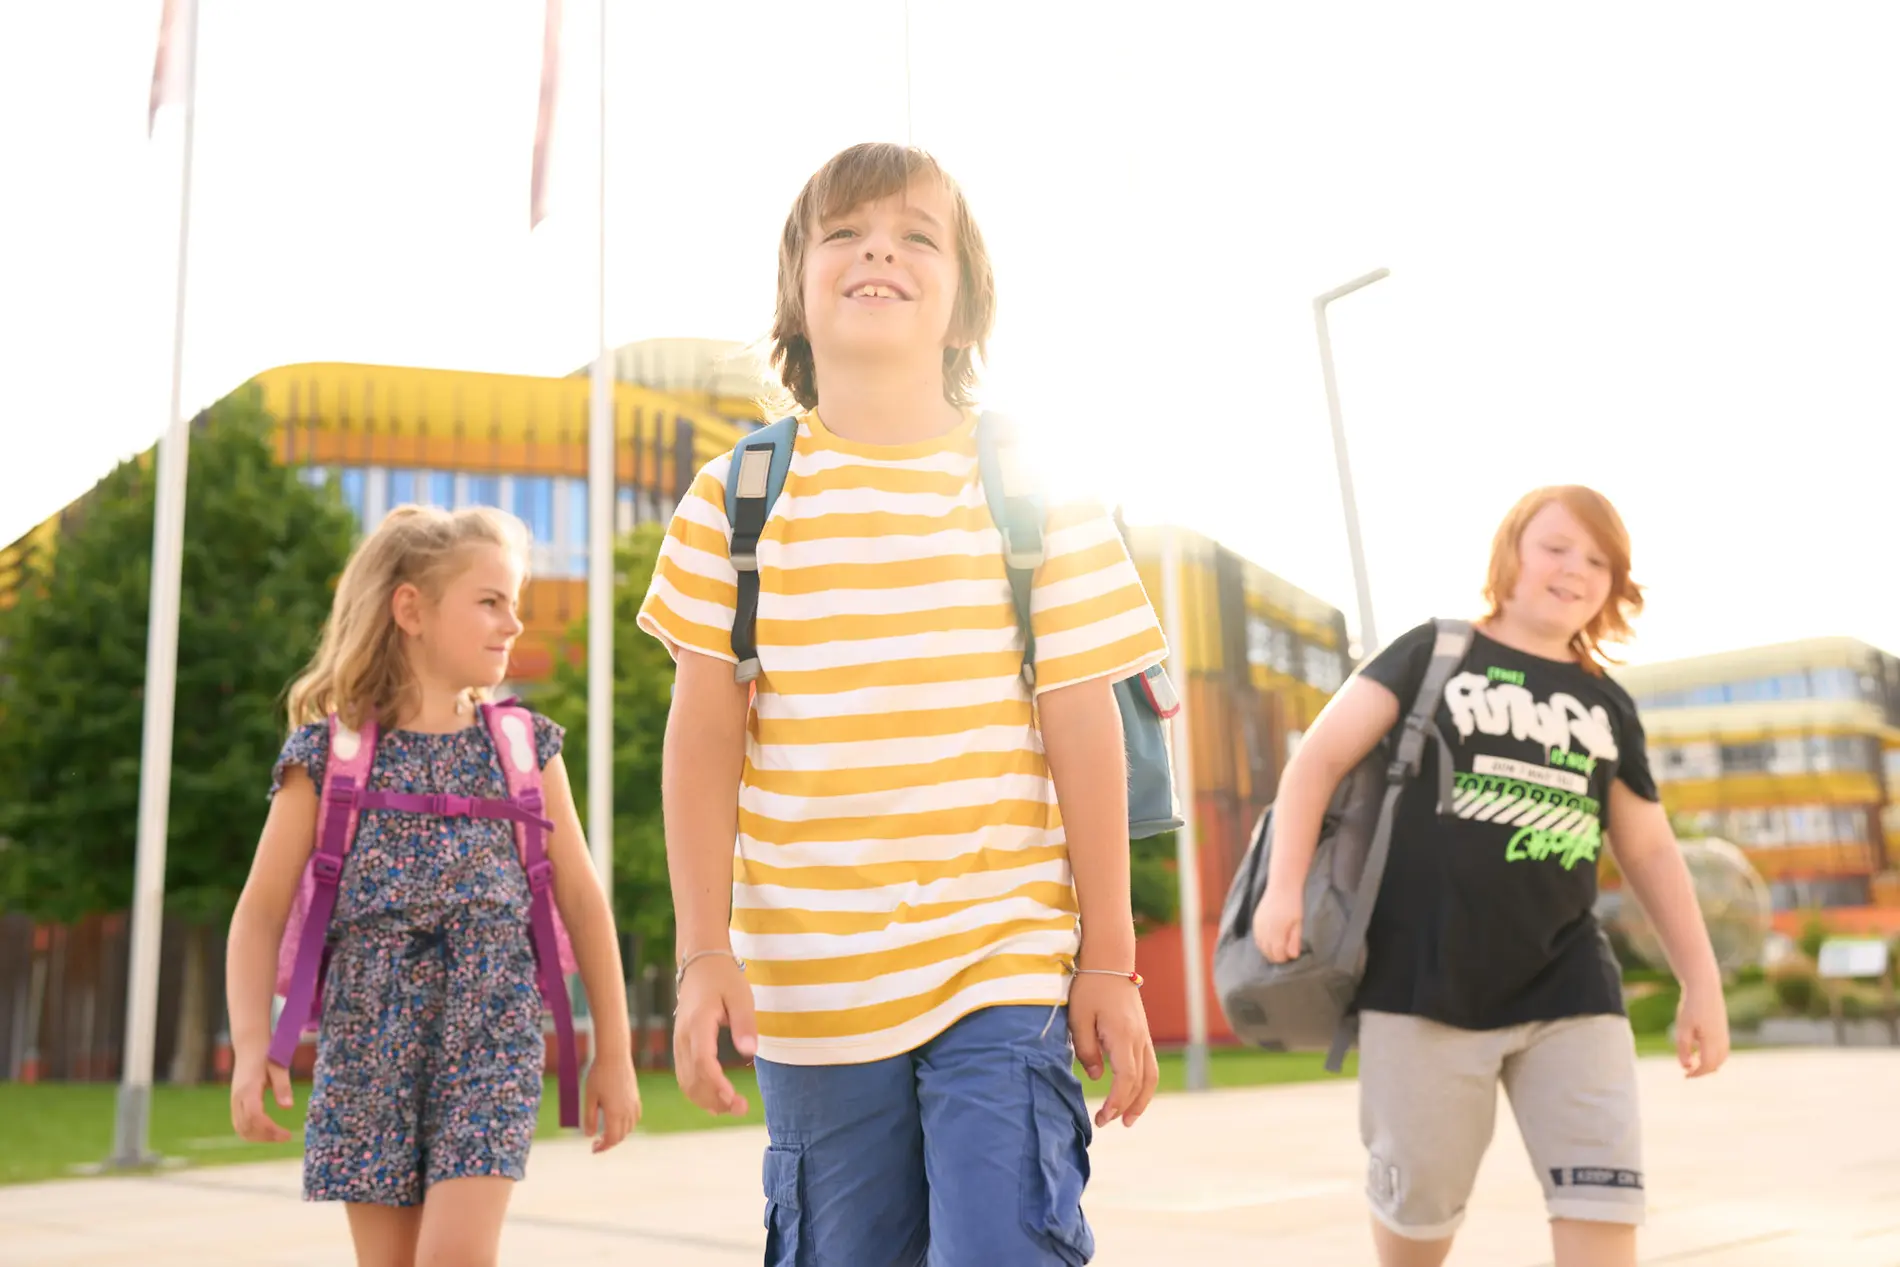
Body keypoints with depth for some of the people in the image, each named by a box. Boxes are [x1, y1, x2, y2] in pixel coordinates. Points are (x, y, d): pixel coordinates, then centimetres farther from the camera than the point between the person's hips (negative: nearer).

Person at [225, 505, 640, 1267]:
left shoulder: (524, 746, 5)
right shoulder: (329, 752, 1)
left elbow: (581, 900, 7)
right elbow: (262, 912, 1)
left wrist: (613, 1051, 6)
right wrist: (252, 1046, -12)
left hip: (490, 1031, 0)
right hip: (369, 1035, 0)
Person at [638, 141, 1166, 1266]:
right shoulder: (737, 497, 2)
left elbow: (1082, 730, -1)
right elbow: (705, 736, 1)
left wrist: (1109, 960, -1)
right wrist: (705, 952, -3)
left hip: (1005, 967, -1)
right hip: (810, 985, 2)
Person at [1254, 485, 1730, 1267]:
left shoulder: (1610, 708, 13)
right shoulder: (1433, 655, 2)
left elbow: (1650, 852, 18)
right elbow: (1320, 759, -3)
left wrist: (1702, 984, 14)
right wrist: (1284, 885, -14)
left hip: (1570, 990, 3)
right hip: (1426, 983, -3)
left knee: (1603, 1203, -3)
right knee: (1419, 1201, 8)